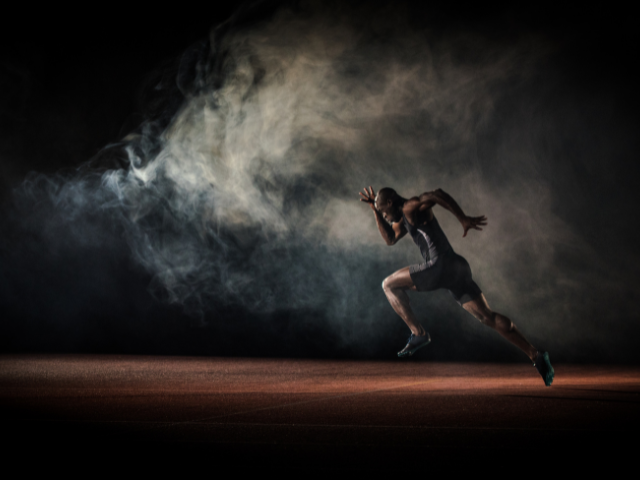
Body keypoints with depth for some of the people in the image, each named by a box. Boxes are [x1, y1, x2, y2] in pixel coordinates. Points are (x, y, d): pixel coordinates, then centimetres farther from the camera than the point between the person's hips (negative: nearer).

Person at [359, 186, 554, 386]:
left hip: (441, 265, -10)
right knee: (489, 318, 3)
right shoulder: (405, 217, 28)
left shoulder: (411, 207, -1)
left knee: (389, 285, 6)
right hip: (459, 268, 10)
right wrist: (374, 208, 33)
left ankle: (418, 333, -4)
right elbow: (390, 238, 39)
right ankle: (535, 355, -7)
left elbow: (438, 195, -18)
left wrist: (463, 219, -22)